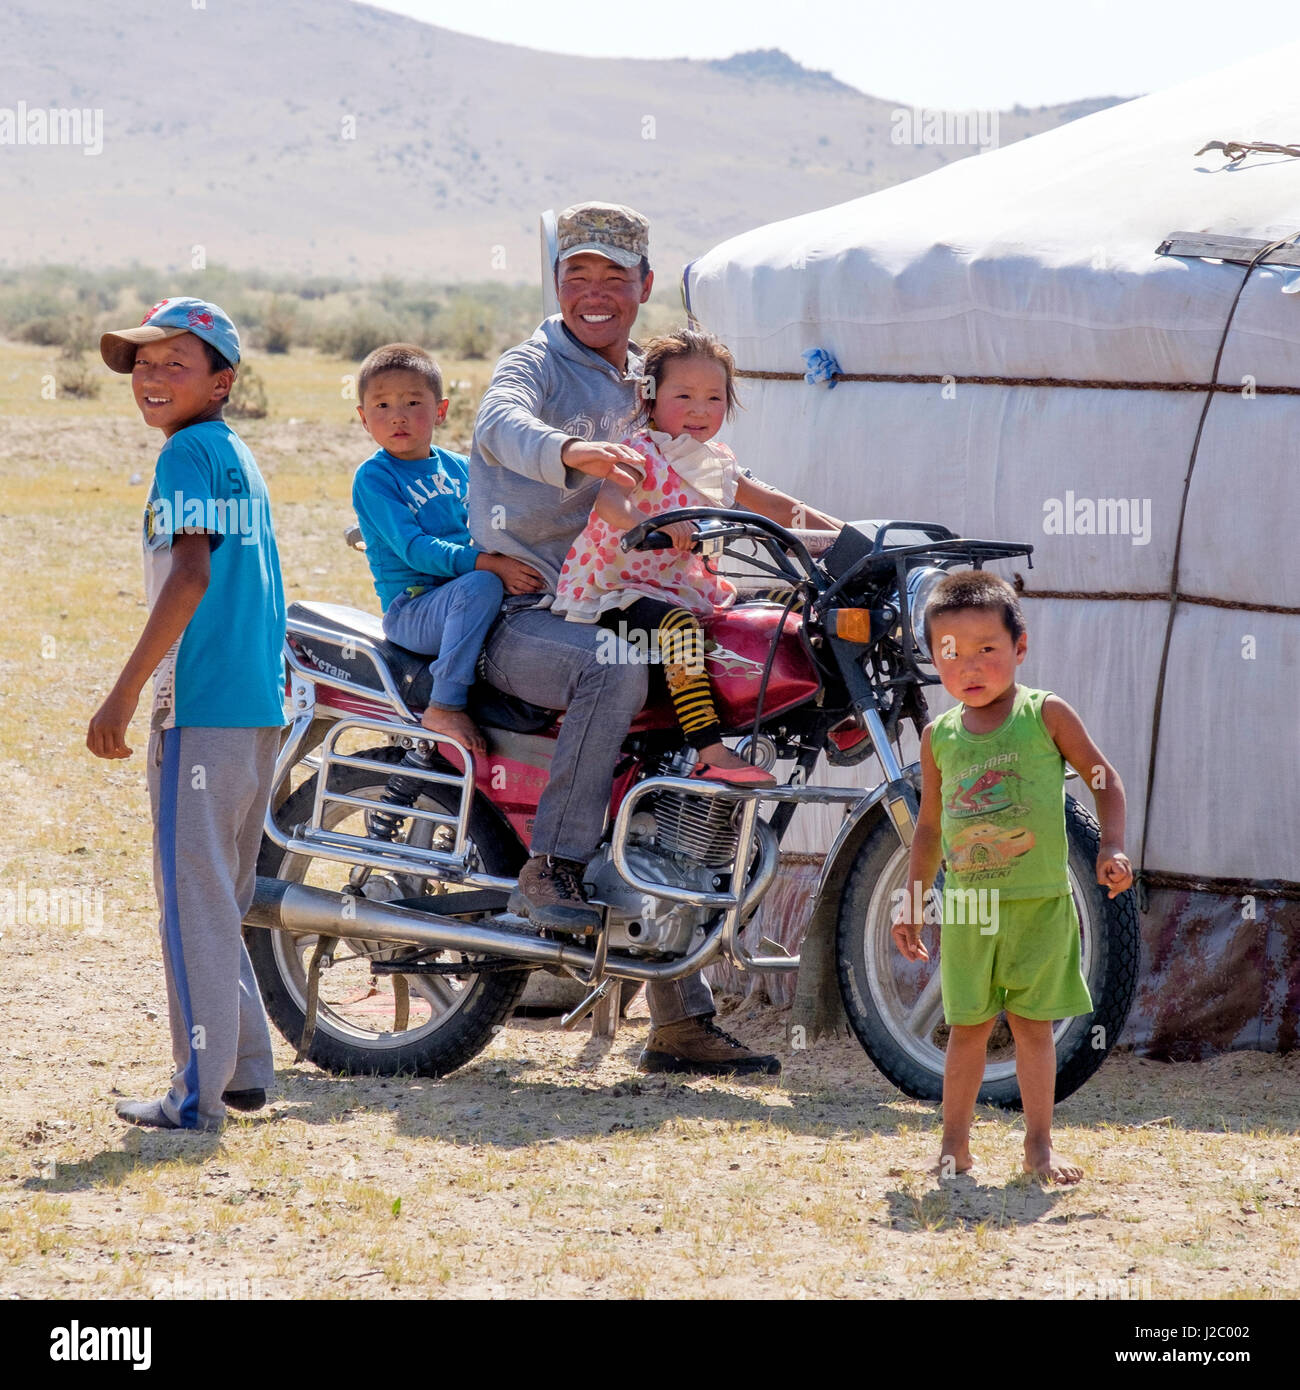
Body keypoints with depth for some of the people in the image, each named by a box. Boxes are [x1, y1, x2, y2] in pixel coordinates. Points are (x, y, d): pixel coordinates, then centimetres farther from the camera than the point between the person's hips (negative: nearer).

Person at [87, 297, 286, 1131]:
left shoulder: (189, 451, -9)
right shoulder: (240, 456, 18)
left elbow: (191, 573, -20)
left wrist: (127, 690, -21)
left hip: (200, 710, -9)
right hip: (261, 711, 9)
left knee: (192, 898, -6)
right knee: (220, 899, 17)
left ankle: (199, 1095, -5)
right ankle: (246, 1068, 21)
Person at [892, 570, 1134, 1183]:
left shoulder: (1046, 715, -4)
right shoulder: (940, 737, 4)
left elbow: (1104, 778, 4)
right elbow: (929, 826, 14)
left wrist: (1111, 848, -9)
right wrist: (913, 899, 11)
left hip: (1039, 902, -2)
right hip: (967, 907, 2)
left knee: (1032, 1022, 2)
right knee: (967, 1026, 6)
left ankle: (1038, 1145, 11)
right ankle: (954, 1146, 14)